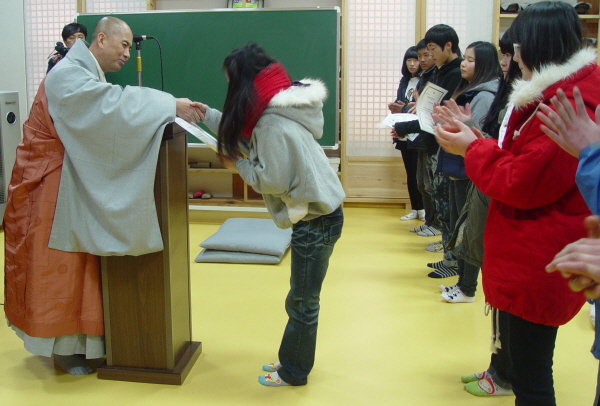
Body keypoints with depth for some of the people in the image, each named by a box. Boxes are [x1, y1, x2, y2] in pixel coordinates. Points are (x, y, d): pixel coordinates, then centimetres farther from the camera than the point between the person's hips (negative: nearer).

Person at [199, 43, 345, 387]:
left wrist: (237, 164, -6)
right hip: (318, 212, 10)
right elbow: (239, 129, 21)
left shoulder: (273, 123, -21)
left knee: (302, 303, 6)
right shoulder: (276, 107, 9)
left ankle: (293, 372, 22)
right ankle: (293, 360, 33)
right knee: (302, 299, 19)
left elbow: (272, 179, -20)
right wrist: (207, 113, 25)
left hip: (316, 219, -10)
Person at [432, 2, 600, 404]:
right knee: (521, 359, 22)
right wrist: (475, 142, 3)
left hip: (538, 264, -10)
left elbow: (521, 185, -22)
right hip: (528, 258, 10)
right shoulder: (560, 92, 11)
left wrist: (472, 148, -10)